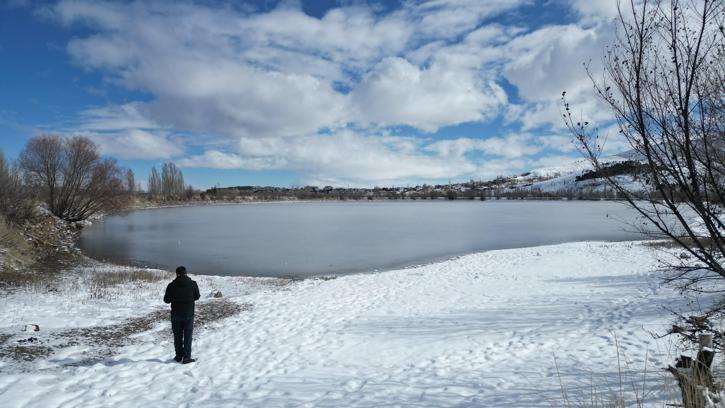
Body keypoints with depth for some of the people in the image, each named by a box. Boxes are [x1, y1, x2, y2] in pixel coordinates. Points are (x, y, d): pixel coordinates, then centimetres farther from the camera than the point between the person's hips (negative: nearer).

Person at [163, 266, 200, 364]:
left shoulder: (172, 285, -9)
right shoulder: (192, 284, -7)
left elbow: (166, 300, -2)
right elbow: (197, 297, 5)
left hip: (176, 315, 1)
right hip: (189, 314, 0)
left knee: (177, 336, 13)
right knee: (188, 336, 6)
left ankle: (179, 356, 19)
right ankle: (186, 357, 3)